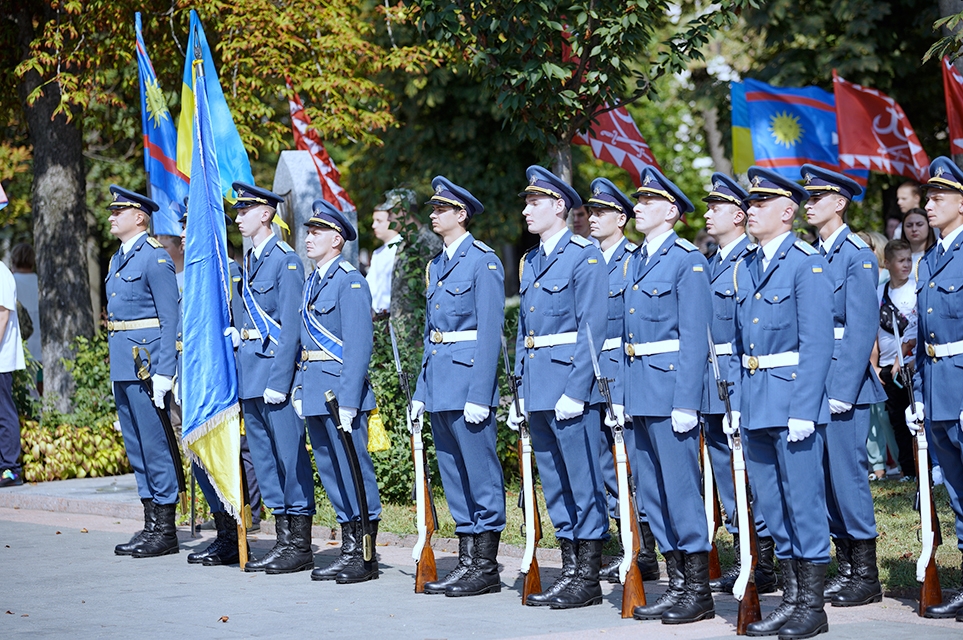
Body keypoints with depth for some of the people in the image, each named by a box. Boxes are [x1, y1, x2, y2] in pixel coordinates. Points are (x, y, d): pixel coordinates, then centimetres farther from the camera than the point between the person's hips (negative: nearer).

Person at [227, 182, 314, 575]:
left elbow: (290, 326, -15)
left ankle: (300, 546, 0)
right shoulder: (249, 261, 16)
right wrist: (235, 333, 7)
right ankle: (283, 541, 17)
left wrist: (278, 381, -19)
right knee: (264, 456, 11)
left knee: (290, 454, -5)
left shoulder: (286, 260, -10)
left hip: (276, 367, -9)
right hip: (250, 373, 9)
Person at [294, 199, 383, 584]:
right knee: (330, 471, 11)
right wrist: (300, 390, 13)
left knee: (354, 471, -4)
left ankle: (367, 556, 1)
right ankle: (349, 549, 18)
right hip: (314, 391, 9)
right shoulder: (313, 282, 16)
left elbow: (359, 346, -16)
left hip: (341, 390, -9)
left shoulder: (350, 282, -11)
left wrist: (347, 402, -20)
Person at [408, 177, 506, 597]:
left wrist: (479, 394, -19)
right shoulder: (436, 265, 17)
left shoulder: (483, 261, -9)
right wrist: (421, 390, 15)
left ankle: (485, 568, 0)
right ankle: (467, 561, 16)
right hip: (438, 381, 9)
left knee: (481, 474, -4)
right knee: (453, 476, 10)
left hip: (468, 376, -9)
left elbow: (490, 331, -14)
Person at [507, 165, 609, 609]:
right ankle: (570, 571, 17)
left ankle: (588, 579, 1)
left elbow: (593, 329, -13)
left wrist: (576, 391, -19)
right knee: (555, 485, 11)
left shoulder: (584, 256, -8)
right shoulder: (530, 262, 17)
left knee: (583, 484, -3)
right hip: (537, 389, 8)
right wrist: (519, 393, 15)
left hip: (569, 384, -8)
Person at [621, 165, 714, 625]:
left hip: (670, 384, -8)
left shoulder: (687, 260, -9)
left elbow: (694, 338, -14)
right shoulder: (634, 263, 16)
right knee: (651, 491, 10)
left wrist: (685, 402, -19)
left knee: (681, 487, -5)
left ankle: (698, 592, 2)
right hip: (639, 389, 8)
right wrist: (624, 392, 13)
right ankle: (677, 586, 18)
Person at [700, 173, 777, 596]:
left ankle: (763, 566, -1)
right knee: (724, 469, 11)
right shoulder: (710, 262, 16)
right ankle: (742, 559, 18)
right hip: (711, 383, 9)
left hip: (742, 378, -9)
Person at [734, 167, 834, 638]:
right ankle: (791, 600, 19)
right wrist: (737, 404, 12)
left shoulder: (807, 263, -9)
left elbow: (817, 343, -14)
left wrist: (803, 409, -19)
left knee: (804, 501, -3)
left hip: (794, 396, -7)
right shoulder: (745, 268, 14)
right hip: (755, 404, 8)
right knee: (771, 505, 10)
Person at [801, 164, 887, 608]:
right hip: (812, 382, 8)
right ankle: (846, 568, 17)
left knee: (847, 471, -6)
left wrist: (842, 391, -18)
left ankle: (866, 576, 1)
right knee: (825, 475, 9)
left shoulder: (858, 256, -9)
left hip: (844, 382, -8)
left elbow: (861, 329, -14)